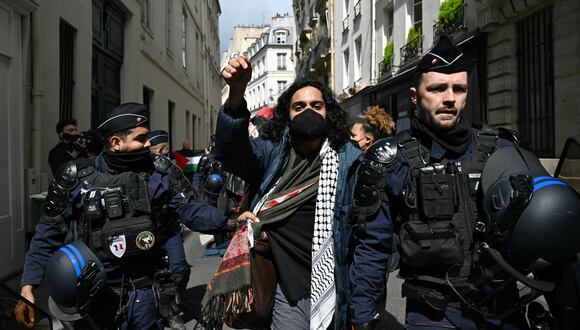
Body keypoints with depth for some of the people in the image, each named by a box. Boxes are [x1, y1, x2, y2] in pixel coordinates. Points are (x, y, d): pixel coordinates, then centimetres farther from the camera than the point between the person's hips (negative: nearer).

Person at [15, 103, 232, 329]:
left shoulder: (159, 171, -3)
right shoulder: (76, 177, -5)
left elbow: (190, 209, -8)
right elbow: (49, 234, 0)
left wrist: (228, 221, -23)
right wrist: (28, 285, -6)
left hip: (140, 292, 1)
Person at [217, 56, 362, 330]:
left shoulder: (349, 160, -5)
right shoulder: (271, 154, 0)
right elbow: (231, 149, -20)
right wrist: (236, 94, -36)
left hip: (332, 289, 0)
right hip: (287, 291, 0)